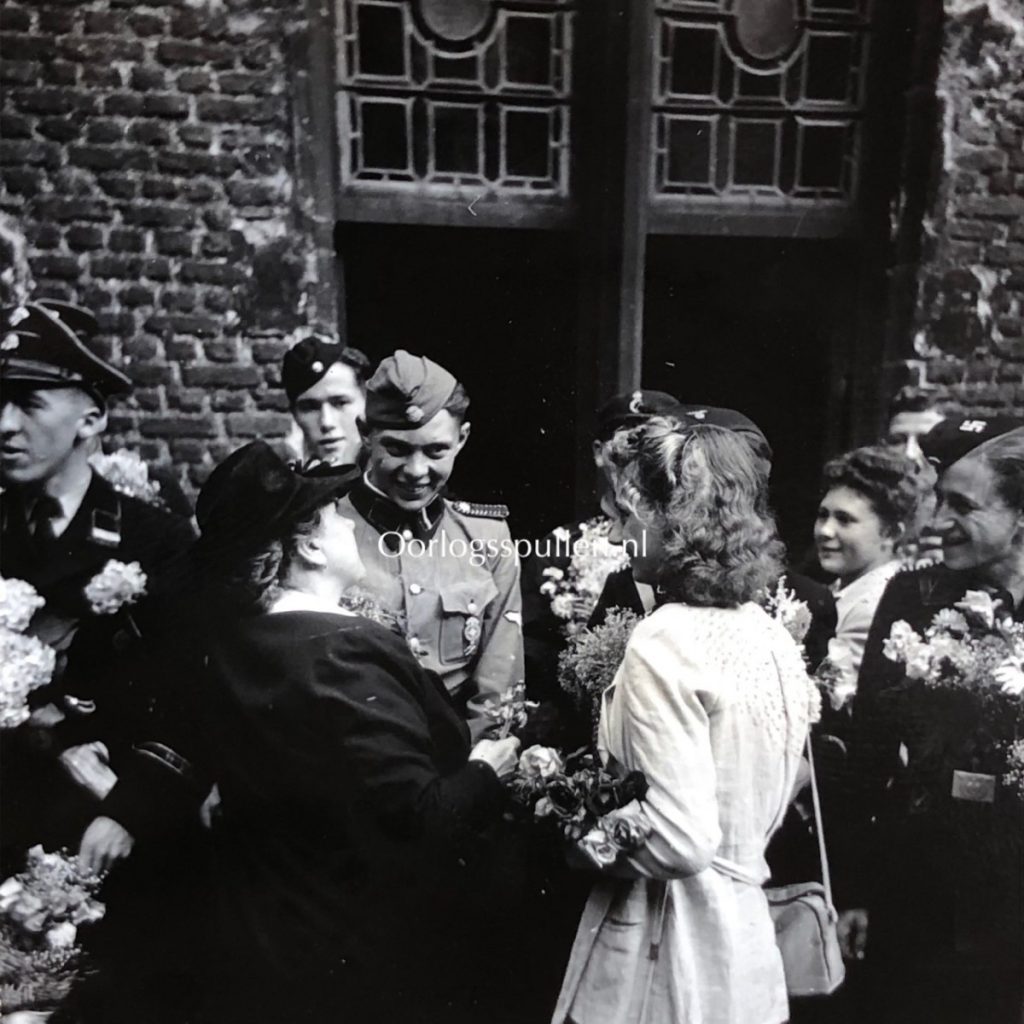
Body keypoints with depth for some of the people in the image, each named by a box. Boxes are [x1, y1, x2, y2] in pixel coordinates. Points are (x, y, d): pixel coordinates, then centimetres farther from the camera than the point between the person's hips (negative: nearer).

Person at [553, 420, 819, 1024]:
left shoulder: (664, 643, -24)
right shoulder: (770, 634, 0)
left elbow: (680, 842, -24)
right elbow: (764, 809, 10)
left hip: (672, 951, -7)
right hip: (744, 933, 8)